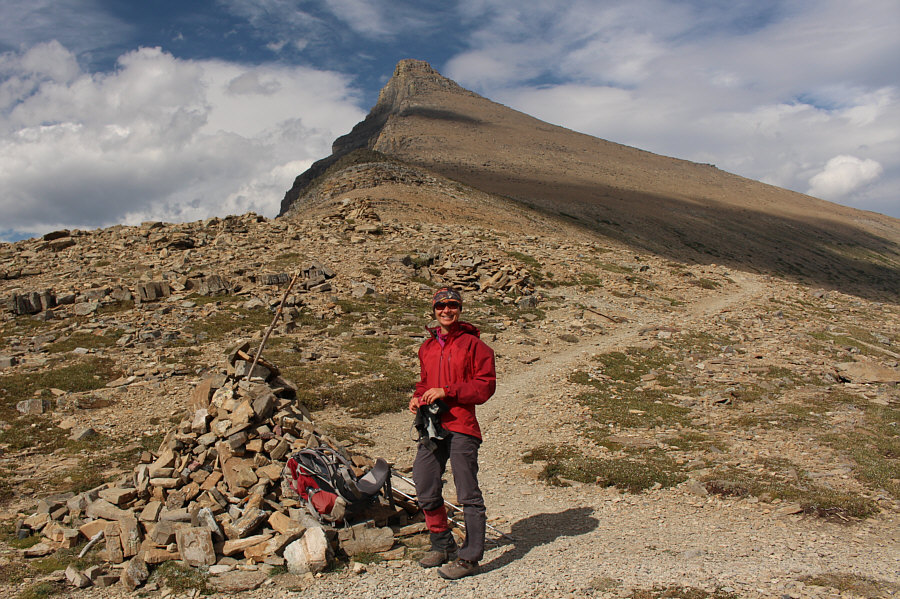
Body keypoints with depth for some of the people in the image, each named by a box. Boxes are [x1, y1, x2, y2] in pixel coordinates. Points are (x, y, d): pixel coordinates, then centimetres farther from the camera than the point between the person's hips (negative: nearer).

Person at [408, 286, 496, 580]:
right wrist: (418, 397, 7)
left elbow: (485, 385, -10)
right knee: (425, 490, 12)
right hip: (432, 426, 7)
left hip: (461, 427, -7)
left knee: (468, 495, -1)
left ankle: (469, 557, 9)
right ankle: (443, 546, 29)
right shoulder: (427, 347, 16)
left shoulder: (473, 344, -4)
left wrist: (447, 391, -16)